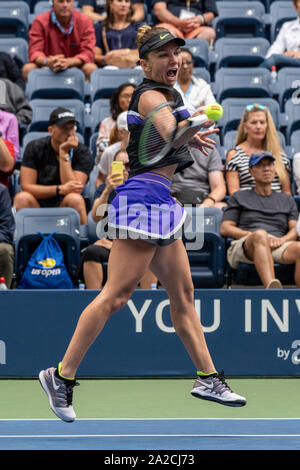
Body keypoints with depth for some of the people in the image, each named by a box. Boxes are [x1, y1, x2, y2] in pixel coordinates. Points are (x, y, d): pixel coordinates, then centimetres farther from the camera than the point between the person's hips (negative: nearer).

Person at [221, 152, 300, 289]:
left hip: (279, 247, 2)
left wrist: (282, 240, -6)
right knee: (260, 235, -41)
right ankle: (272, 289, -65)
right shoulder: (239, 197, 27)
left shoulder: (287, 200, 33)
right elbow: (225, 229, 14)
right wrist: (253, 235, -3)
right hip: (244, 247, -2)